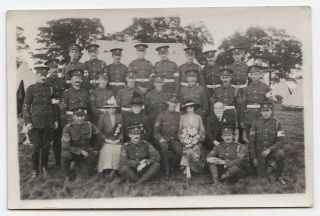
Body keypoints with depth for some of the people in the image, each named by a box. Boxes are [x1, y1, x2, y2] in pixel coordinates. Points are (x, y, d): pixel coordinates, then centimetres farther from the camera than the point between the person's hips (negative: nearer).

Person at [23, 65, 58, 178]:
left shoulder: (50, 89, 11)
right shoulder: (31, 89, 1)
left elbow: (54, 105, 16)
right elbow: (26, 107, -1)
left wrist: (56, 120, 11)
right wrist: (27, 122, -9)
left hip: (49, 122, 3)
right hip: (36, 122, -3)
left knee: (46, 146, 7)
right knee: (36, 147, -2)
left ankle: (44, 168, 19)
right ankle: (35, 169, 10)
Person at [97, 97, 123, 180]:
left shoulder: (119, 116, 10)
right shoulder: (103, 117, 7)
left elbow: (122, 130, 10)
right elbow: (99, 131, 5)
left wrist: (119, 139, -5)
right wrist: (106, 139, -6)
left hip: (117, 141, 0)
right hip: (106, 141, 0)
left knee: (117, 151, -28)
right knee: (107, 151, -30)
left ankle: (113, 171, -27)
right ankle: (109, 170, -25)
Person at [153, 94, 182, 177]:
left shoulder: (179, 116, 11)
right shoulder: (161, 115, 5)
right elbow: (156, 131, 3)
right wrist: (160, 138, -16)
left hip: (174, 139, 1)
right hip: (163, 139, -1)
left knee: (180, 150, -31)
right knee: (164, 146, -36)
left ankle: (174, 169, -7)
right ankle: (166, 170, -25)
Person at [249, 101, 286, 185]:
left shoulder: (276, 123, -6)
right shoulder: (256, 123, -4)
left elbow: (282, 141, -11)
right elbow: (251, 142, -1)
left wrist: (269, 149, -24)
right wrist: (253, 158, -6)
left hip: (272, 150, 0)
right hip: (260, 152, 1)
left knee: (280, 153, -33)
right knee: (264, 174, -11)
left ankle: (279, 176, -8)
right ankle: (271, 165, 23)